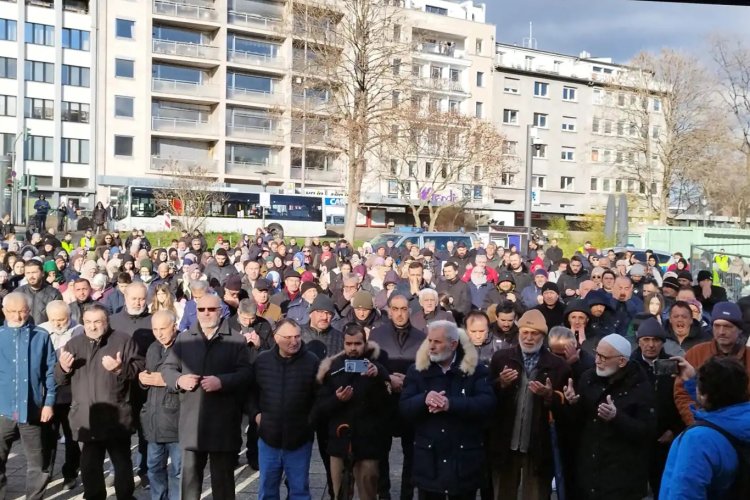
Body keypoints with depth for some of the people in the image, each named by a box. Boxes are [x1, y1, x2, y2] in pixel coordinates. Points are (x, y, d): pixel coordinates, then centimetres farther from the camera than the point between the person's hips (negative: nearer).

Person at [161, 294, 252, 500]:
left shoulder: (236, 340, 1)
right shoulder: (184, 338, 12)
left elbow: (245, 373, -7)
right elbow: (167, 367, 10)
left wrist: (222, 381, -22)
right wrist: (179, 380, -11)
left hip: (223, 422, -3)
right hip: (191, 420, 3)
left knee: (223, 476, 8)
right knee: (190, 472, 12)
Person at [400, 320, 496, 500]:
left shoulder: (475, 369, -2)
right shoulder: (417, 370, 3)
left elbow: (487, 402, -15)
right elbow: (404, 408, -3)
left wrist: (451, 404, -27)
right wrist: (424, 399, -24)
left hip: (464, 457, -1)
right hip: (428, 458, 1)